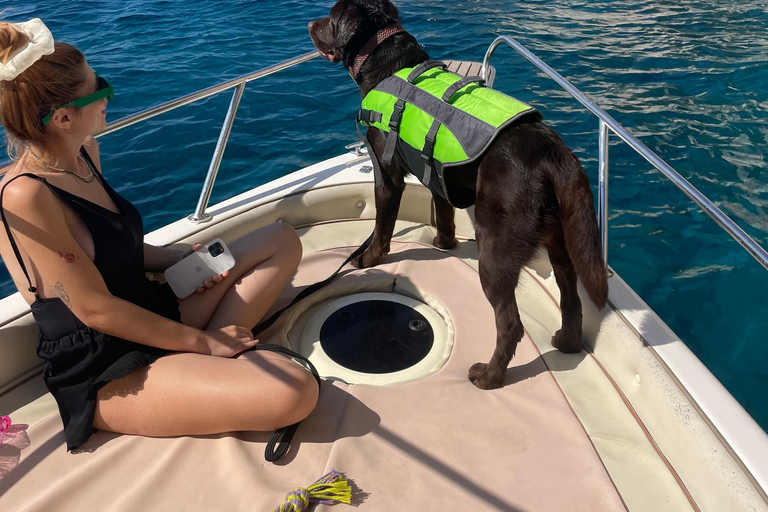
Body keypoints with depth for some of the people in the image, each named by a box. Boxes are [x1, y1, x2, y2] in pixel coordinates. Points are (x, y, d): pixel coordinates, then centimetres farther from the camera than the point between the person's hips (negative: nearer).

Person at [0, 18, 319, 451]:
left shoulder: (84, 155, 6)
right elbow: (96, 309, -19)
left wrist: (181, 260, 0)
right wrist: (202, 341, -12)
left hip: (156, 314, 10)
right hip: (106, 377, -10)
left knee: (282, 241, 11)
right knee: (295, 391, -31)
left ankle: (217, 360, -3)